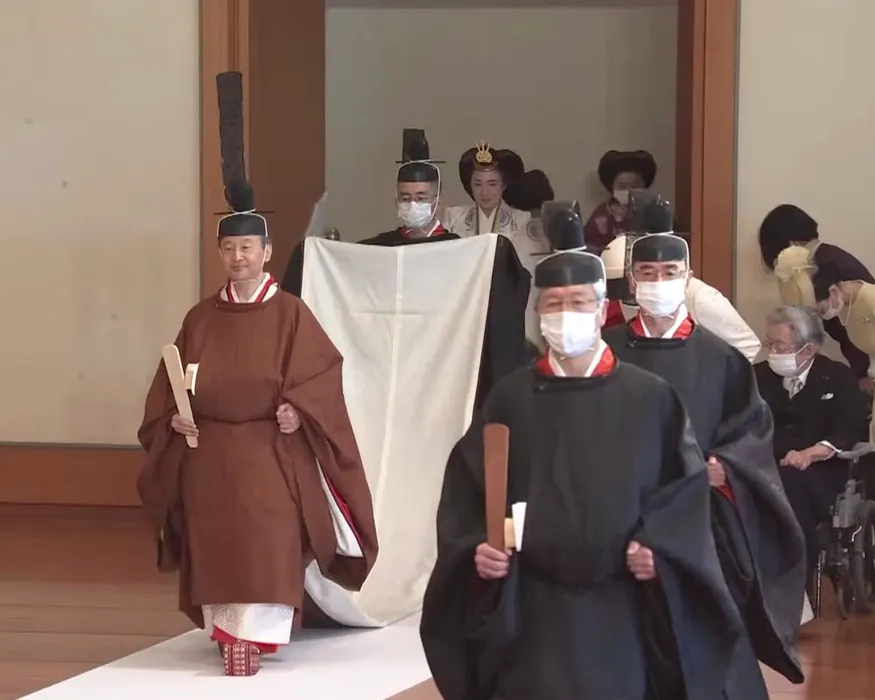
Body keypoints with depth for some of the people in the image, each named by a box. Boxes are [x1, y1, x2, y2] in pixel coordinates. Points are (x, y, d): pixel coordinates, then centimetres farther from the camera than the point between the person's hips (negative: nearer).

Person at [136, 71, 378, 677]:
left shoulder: (291, 314, 1)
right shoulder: (201, 318, 10)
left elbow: (320, 374, -6)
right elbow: (172, 382, 10)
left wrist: (297, 410, -20)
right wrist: (174, 416, -7)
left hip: (269, 448, -3)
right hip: (207, 450, 3)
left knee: (264, 538, -13)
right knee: (216, 542, 4)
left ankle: (251, 635, -15)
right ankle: (226, 632, 13)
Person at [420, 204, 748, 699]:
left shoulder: (650, 399, 3)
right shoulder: (512, 398, 4)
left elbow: (687, 482, 2)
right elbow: (466, 487, 6)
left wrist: (657, 546, -11)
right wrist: (476, 546, -10)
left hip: (620, 607, 0)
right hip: (530, 606, 0)